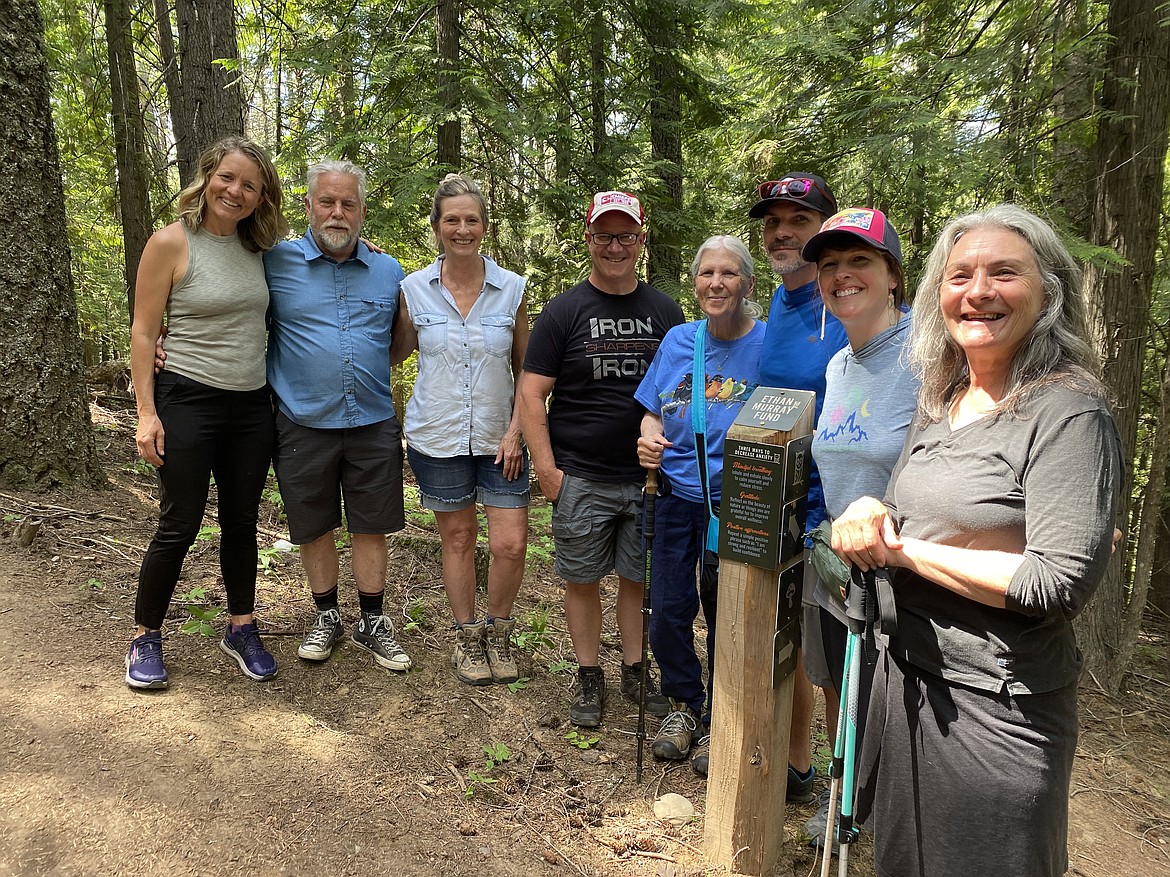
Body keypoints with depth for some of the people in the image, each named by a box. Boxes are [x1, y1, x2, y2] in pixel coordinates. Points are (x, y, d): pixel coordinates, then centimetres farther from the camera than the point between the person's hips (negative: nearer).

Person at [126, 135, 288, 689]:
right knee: (179, 527, 2)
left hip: (252, 408, 5)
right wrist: (147, 413, -11)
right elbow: (143, 332, -6)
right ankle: (146, 638, 22)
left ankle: (241, 629, 27)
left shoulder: (258, 248, 6)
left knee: (241, 522, 12)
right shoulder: (171, 242, -7)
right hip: (188, 401, -5)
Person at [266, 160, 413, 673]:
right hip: (303, 425, -1)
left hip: (374, 424, 2)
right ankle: (326, 617, 33)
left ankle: (372, 625, 26)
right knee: (314, 528, 12)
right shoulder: (275, 264, -1)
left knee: (372, 527, 9)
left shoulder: (389, 273, 7)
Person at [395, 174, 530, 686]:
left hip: (499, 438, 0)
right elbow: (395, 353, 10)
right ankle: (466, 636, 30)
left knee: (511, 544, -3)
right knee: (457, 537, 11)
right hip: (438, 437, 0)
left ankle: (498, 632, 24)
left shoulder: (511, 288, -1)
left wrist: (516, 430, -5)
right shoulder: (414, 289, -1)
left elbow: (526, 369, 4)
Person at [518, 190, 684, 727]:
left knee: (639, 578, 12)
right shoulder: (564, 311, -1)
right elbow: (531, 394, -3)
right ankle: (589, 678, 26)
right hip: (580, 478, -2)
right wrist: (546, 470, -9)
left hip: (650, 476, 2)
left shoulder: (665, 312, 8)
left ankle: (635, 672, 30)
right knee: (583, 580, 8)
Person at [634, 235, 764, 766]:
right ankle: (685, 706, 34)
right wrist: (649, 439, -9)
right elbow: (653, 412, 12)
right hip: (677, 498, 3)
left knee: (725, 617, 12)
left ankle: (720, 721, 35)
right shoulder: (677, 340, 4)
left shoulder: (767, 344, -9)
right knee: (668, 612, 8)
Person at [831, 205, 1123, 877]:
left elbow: (1062, 583, -23)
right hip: (907, 673, 7)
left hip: (996, 707, -7)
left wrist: (903, 549, -18)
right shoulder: (943, 402, 6)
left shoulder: (1070, 411, -17)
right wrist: (871, 512, -7)